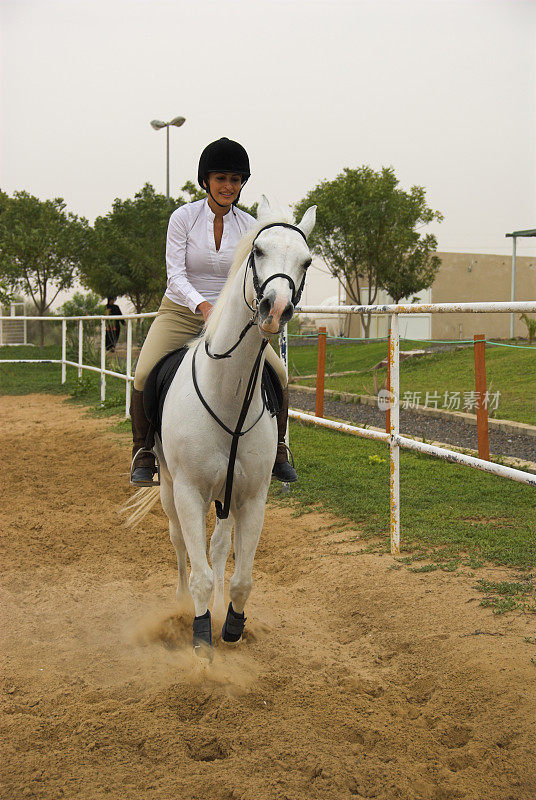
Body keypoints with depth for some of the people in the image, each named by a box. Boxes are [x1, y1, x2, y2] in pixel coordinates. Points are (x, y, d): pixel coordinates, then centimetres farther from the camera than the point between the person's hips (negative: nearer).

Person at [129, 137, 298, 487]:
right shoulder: (183, 217, -9)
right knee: (145, 375, -25)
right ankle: (143, 451, -2)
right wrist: (201, 305, -33)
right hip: (180, 312, -2)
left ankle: (278, 451, 5)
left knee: (278, 373, -16)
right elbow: (176, 276, -16)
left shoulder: (249, 226, -1)